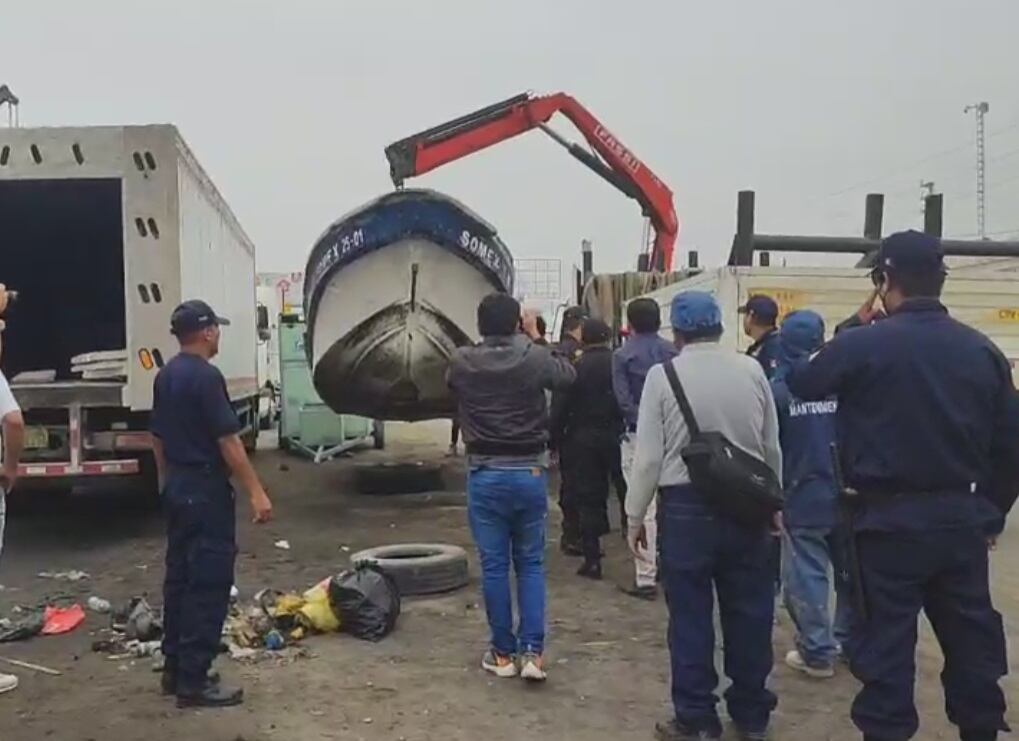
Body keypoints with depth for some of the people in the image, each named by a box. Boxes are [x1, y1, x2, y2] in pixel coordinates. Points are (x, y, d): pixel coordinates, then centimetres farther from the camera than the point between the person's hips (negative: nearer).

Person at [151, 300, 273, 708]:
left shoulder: (165, 376, 10)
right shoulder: (206, 376, -18)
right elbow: (227, 440, -21)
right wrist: (256, 491, -19)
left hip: (177, 486, 10)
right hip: (205, 489, -9)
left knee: (179, 576, 15)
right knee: (208, 583, -4)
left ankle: (175, 669, 22)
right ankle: (193, 681, -2)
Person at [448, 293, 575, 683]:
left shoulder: (461, 362, -6)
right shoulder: (535, 357, -7)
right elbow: (568, 374, 14)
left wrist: (493, 341, 19)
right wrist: (536, 338, 23)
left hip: (485, 476, 0)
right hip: (530, 473, 0)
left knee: (494, 566, 8)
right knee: (531, 564, 12)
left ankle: (503, 652, 16)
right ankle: (532, 650, 5)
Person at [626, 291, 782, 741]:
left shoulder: (663, 375, -7)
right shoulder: (752, 370, 1)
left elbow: (649, 456, -7)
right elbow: (772, 447, 8)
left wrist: (634, 517, 3)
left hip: (686, 505, -3)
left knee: (690, 613, 7)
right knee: (748, 610, 13)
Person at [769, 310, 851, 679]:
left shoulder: (777, 390, -11)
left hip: (802, 498, -3)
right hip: (845, 494, 4)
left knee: (807, 576, 3)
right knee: (850, 570, 17)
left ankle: (817, 652, 5)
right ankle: (849, 640, 28)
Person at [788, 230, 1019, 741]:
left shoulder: (862, 345, -11)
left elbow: (800, 386, 5)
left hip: (889, 519, -4)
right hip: (961, 516, 4)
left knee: (887, 638, 4)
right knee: (971, 636, 15)